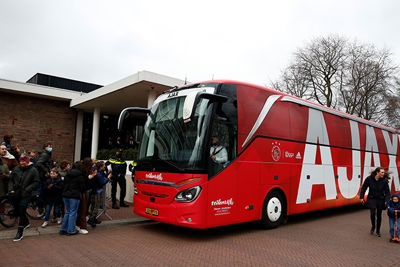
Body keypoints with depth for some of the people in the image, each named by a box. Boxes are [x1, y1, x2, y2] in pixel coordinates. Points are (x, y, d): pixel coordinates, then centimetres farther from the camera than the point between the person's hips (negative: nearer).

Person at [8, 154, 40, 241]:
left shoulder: (33, 170, -6)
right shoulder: (16, 169, 4)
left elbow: (36, 183, -7)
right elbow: (11, 180, 11)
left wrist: (27, 190, -18)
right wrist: (11, 189, -3)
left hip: (25, 195, -5)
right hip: (15, 194, 5)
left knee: (22, 212, -4)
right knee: (17, 210, 17)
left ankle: (20, 232, 4)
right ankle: (26, 222, 42)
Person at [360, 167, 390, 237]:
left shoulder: (384, 181, -10)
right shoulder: (369, 179, -11)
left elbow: (387, 192, -5)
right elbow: (363, 188, -1)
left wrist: (386, 201, -15)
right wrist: (361, 197, -3)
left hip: (380, 200, 1)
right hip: (371, 199, -1)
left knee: (379, 215, 9)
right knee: (373, 213, -10)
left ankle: (378, 230, 25)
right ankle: (373, 226, 18)